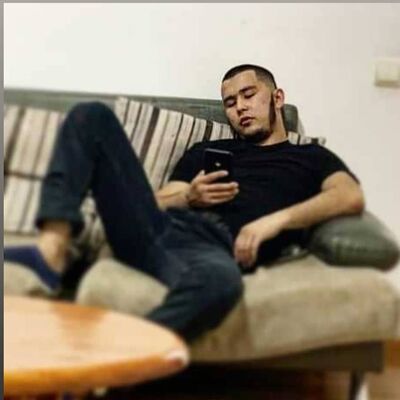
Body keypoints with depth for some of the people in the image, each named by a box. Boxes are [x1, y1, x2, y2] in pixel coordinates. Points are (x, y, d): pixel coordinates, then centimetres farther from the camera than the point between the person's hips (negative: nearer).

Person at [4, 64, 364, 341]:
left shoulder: (310, 158, 24)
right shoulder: (205, 152, 34)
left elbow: (352, 196, 2)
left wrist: (277, 219, -13)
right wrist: (189, 197, 1)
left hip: (214, 247, -4)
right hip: (157, 228, 4)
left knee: (221, 281, -44)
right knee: (92, 116, -7)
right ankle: (51, 254, -24)